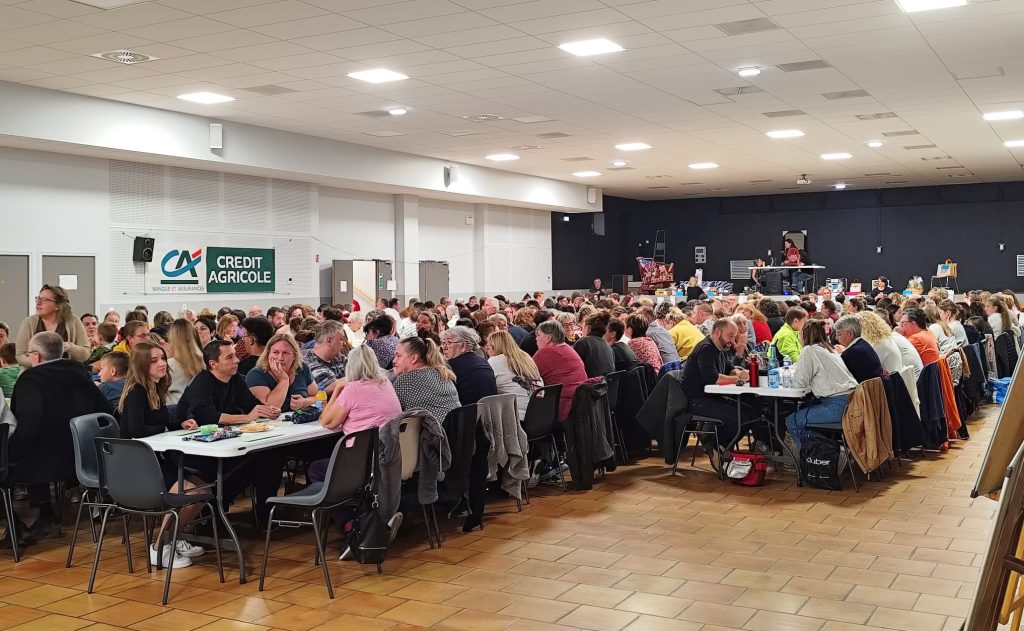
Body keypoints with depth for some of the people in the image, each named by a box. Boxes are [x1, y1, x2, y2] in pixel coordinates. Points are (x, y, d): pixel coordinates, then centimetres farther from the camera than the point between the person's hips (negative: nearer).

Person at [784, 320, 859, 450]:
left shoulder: (810, 350, -7)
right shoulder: (829, 349, 20)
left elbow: (799, 382, -9)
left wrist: (792, 376, 12)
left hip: (837, 406, -10)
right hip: (849, 401, 10)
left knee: (792, 421, -4)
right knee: (803, 409, 27)